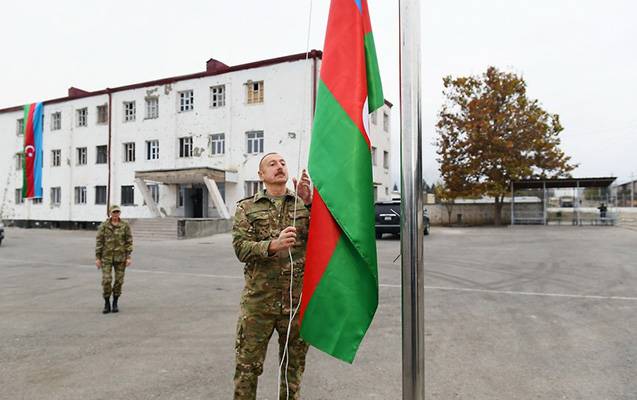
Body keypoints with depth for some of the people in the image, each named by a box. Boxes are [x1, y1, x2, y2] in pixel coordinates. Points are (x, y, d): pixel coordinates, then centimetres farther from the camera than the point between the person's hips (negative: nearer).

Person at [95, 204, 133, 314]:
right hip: (107, 256, 0)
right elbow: (99, 241, -2)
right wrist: (97, 258, -5)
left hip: (121, 256, 0)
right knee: (106, 280, -6)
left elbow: (129, 241, -2)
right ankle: (107, 304, 9)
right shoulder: (104, 225, -2)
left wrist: (128, 257, -8)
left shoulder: (125, 225, -2)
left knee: (119, 280, 4)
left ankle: (115, 303, 20)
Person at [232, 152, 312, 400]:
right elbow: (241, 248, -7)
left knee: (294, 364, 15)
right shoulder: (246, 207, 4)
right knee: (248, 365, 6)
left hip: (297, 298, 2)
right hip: (258, 299, -1)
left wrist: (309, 203, -17)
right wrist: (273, 245, -24)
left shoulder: (304, 204, 7)